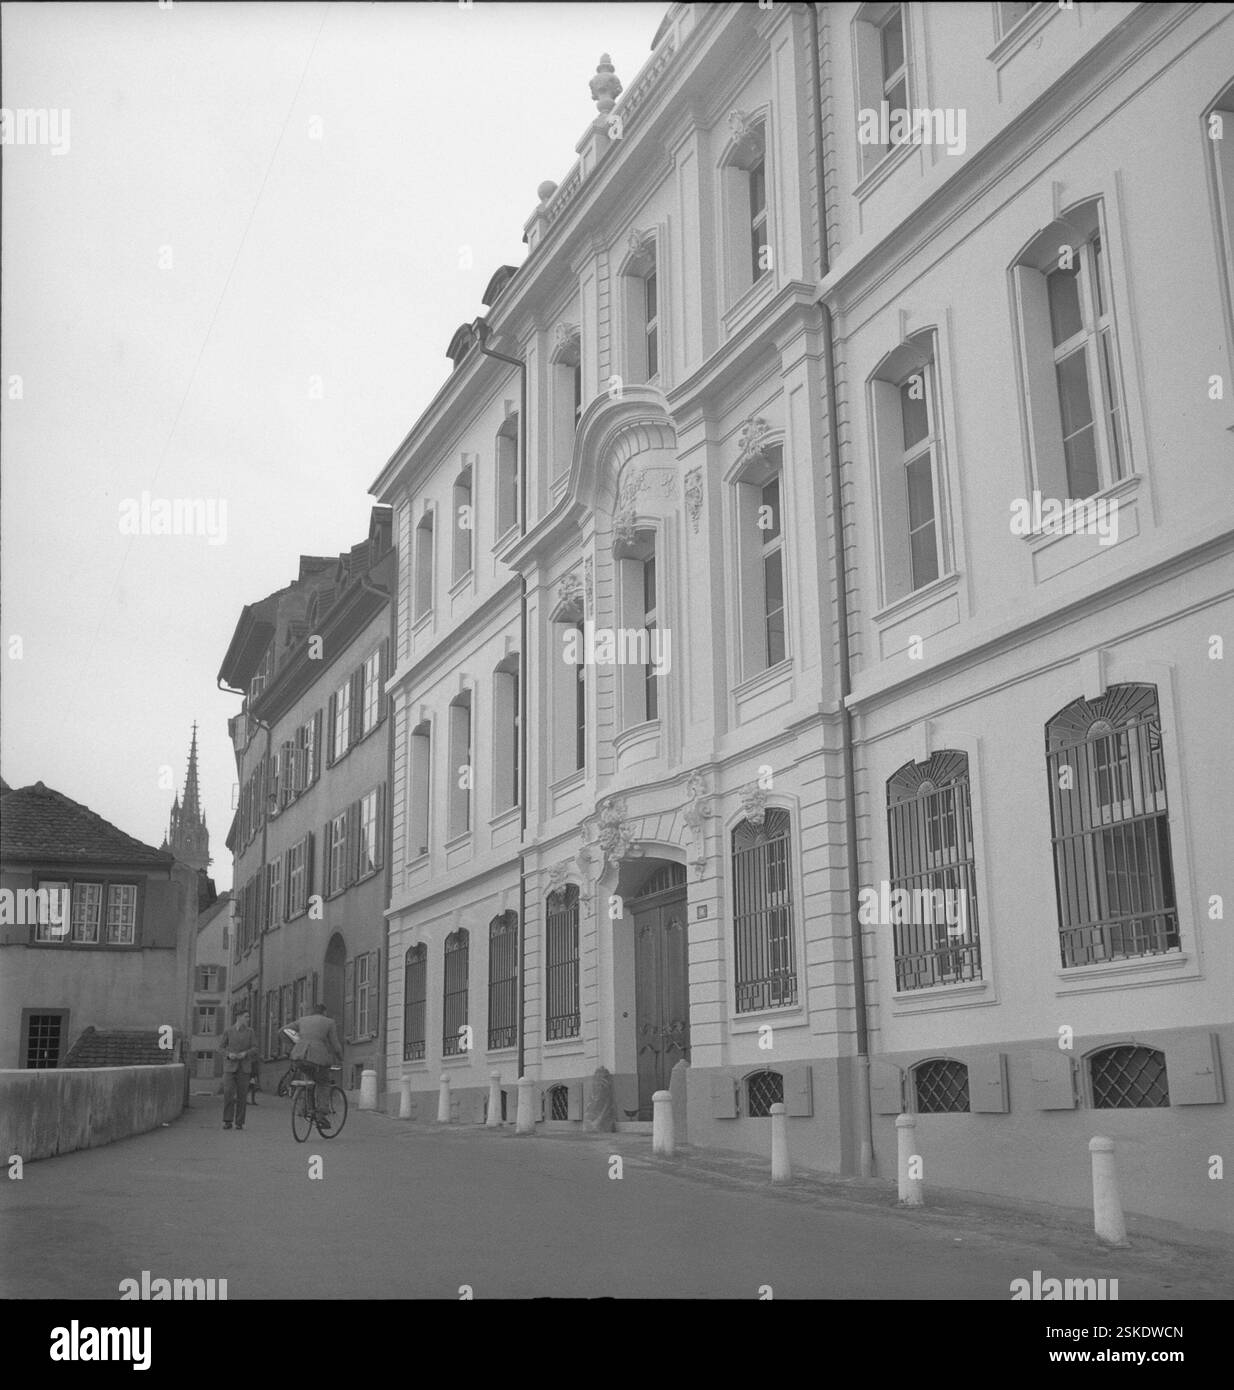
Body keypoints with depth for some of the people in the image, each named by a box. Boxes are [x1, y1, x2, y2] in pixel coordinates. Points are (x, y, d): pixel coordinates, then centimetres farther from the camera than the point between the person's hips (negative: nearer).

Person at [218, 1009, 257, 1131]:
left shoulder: (250, 1032, 7)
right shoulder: (228, 1032, 5)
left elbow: (254, 1049, 3)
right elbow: (222, 1048, 8)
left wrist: (245, 1054, -16)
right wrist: (229, 1054, -12)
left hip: (243, 1068, 1)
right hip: (230, 1066, -1)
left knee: (242, 1095, -1)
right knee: (228, 1093, -12)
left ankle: (239, 1122, 7)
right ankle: (227, 1121, -4)